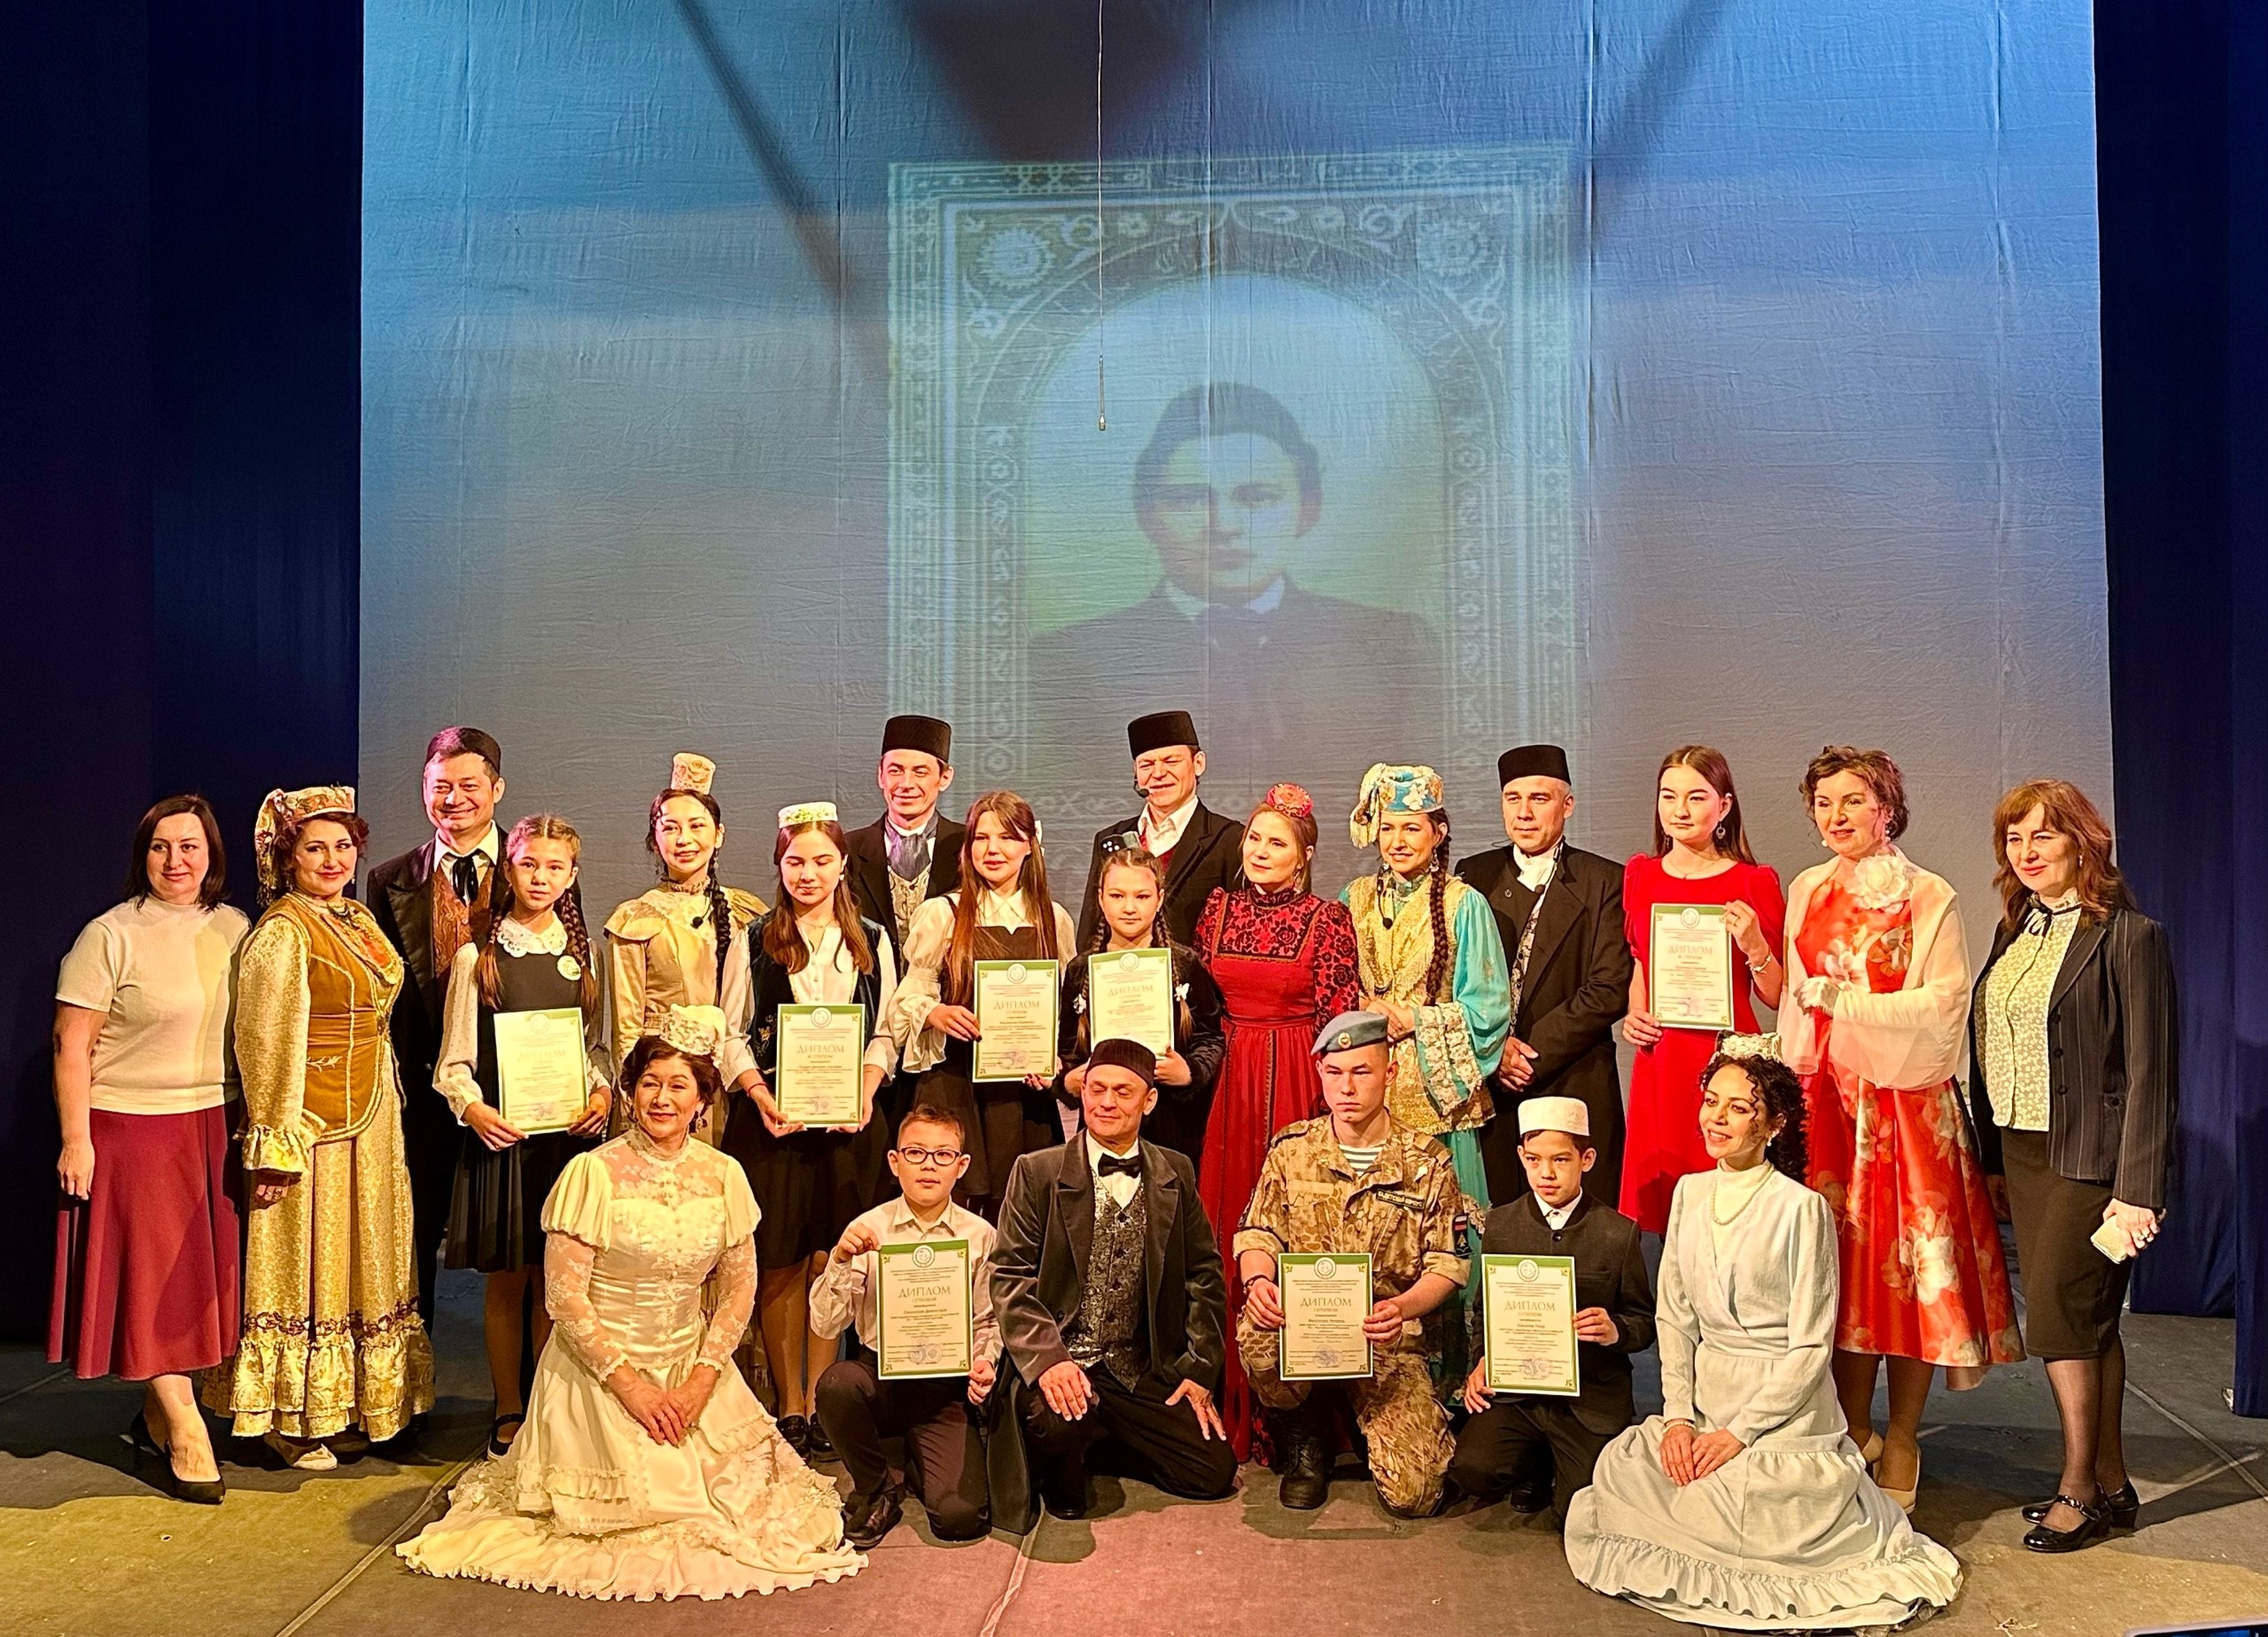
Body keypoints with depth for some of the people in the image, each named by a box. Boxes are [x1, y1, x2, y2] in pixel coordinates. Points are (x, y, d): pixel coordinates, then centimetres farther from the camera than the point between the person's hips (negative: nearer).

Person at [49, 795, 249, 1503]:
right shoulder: (112, 934, -9)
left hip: (212, 1128, 5)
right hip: (132, 1127, -5)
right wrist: (75, 1140, -13)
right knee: (154, 1278, 0)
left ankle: (155, 1417, 24)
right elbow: (71, 1046, -10)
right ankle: (186, 1433, 6)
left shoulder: (234, 929, 5)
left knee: (203, 1278, 8)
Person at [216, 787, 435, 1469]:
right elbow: (267, 1042, -17)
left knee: (361, 1257, 14)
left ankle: (345, 1407, 25)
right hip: (312, 1121, -8)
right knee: (305, 1262, 0)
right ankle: (293, 1421, 12)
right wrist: (276, 1145, -20)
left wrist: (388, 1111, 16)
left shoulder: (360, 919, 11)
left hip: (371, 1121, 8)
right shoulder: (282, 931, -14)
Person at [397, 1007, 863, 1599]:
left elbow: (739, 1286, 3)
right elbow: (565, 1296, -13)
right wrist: (628, 1383, -15)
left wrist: (702, 1379, -8)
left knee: (740, 1495, -8)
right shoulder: (593, 1173, -13)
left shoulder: (722, 1174, 0)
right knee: (640, 1503, -13)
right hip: (601, 1366, -4)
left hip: (692, 1367, 4)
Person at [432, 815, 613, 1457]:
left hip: (569, 1133, 2)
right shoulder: (477, 958, 0)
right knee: (505, 1281, 4)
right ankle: (509, 1412, 17)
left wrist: (603, 1093, -4)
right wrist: (473, 1108, -17)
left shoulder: (581, 953, 10)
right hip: (501, 1134, -2)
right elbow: (454, 1062, 0)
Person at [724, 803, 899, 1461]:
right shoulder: (755, 940, 5)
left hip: (847, 1118, 1)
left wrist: (864, 1092, -7)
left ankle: (819, 1403, 10)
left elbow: (885, 1033, 9)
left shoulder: (871, 942, 10)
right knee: (780, 1265, 1)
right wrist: (760, 1097, -11)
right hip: (772, 1115, -1)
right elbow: (731, 1031, 3)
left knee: (831, 1261, 2)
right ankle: (790, 1408, 10)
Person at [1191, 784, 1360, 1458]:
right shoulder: (1219, 908, 10)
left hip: (1298, 1084, -4)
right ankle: (1232, 1402, 14)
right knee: (1227, 1227, 4)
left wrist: (1332, 1103, -11)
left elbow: (1339, 1019, -6)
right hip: (1228, 1082, 4)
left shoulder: (1328, 918, -2)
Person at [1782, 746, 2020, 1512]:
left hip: (1906, 1101, -4)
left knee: (1907, 1260, -1)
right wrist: (1794, 1086, 10)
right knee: (1841, 1259, 5)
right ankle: (1855, 1431, 17)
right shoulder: (1807, 892, 11)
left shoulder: (1928, 897, -4)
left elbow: (1944, 1005, -11)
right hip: (1826, 1100, 4)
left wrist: (1843, 1000, -15)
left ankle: (1901, 1440, 12)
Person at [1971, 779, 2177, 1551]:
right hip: (2022, 1153, 7)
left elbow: (2149, 1073, -13)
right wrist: (1992, 1158, 10)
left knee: (2058, 1319, -5)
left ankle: (2079, 1489, 10)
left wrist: (2137, 1190, -17)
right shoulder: (2015, 929, 11)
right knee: (2087, 1323, 13)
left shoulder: (2129, 936, -11)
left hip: (2088, 1158, -7)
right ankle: (2112, 1484, 23)